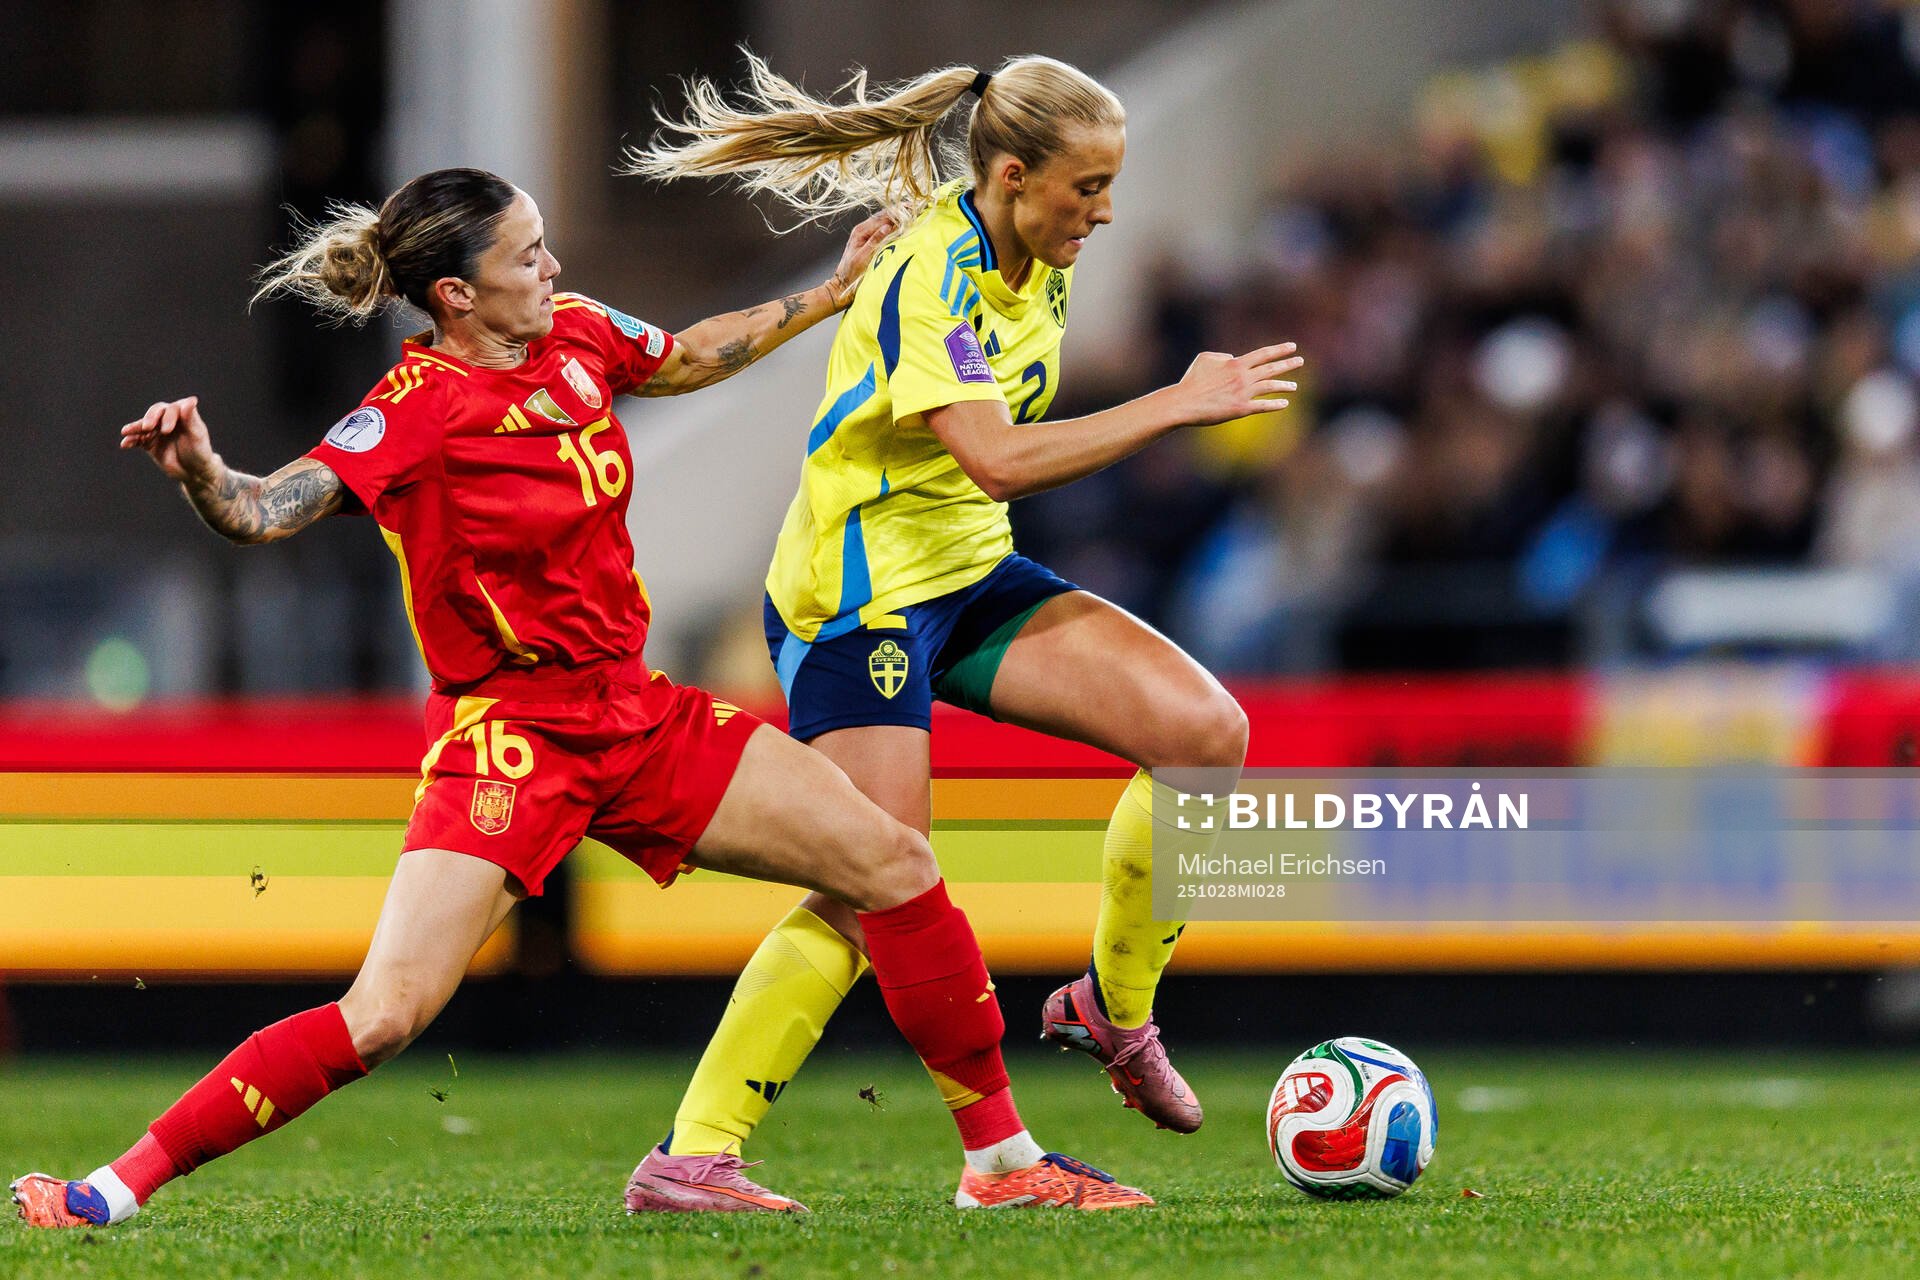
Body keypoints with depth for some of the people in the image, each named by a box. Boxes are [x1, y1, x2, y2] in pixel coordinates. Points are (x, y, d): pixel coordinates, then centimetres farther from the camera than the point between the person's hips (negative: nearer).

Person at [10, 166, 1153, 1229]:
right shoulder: (418, 410, -17)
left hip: (634, 713, 7)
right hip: (507, 735, -7)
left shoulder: (577, 336, 3)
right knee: (386, 1014, -21)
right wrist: (196, 466, -46)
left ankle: (1003, 1157, 15)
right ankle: (120, 1186, -13)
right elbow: (263, 514, -25)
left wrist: (832, 293, 29)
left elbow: (688, 360, 25)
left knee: (893, 862, 3)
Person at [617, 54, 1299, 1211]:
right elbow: (998, 459, -35)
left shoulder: (1036, 259, 3)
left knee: (1208, 732, -9)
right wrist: (1178, 407, -32)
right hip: (860, 593, -8)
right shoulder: (928, 281, -24)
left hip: (973, 574, 8)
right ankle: (690, 1153, -12)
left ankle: (1116, 1007, 9)